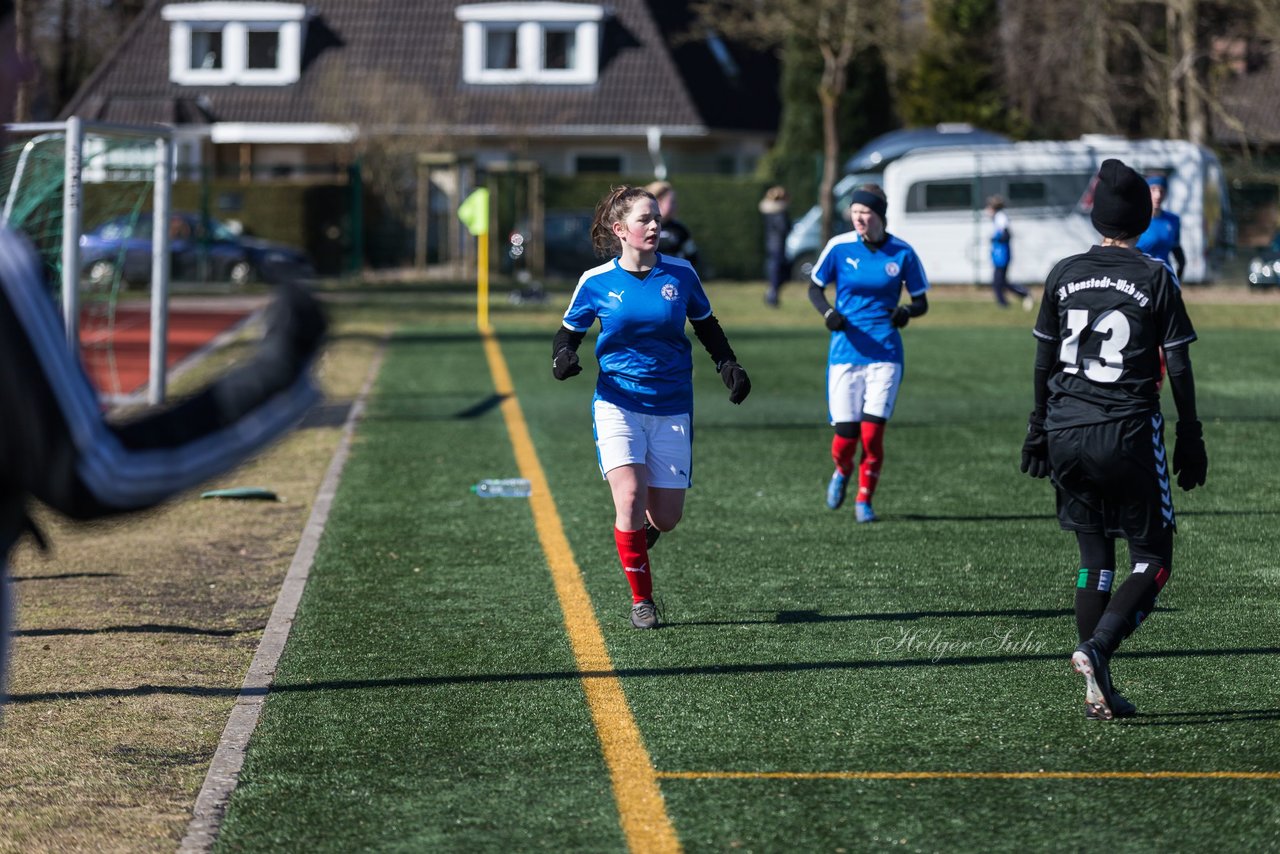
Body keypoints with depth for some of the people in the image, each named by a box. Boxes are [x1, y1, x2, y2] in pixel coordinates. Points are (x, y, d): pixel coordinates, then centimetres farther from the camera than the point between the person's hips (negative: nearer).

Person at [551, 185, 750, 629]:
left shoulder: (681, 273, 1)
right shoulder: (596, 282, -3)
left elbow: (706, 326, 14)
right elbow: (569, 331, 8)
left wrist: (729, 366, 1)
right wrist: (563, 356, -14)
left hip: (671, 409, 2)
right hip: (618, 405, -2)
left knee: (665, 517, 0)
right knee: (629, 498, -19)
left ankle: (640, 536, 39)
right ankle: (641, 599, -1)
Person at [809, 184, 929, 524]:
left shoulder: (902, 253, -1)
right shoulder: (839, 247, -2)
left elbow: (921, 301, 8)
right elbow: (815, 288, 10)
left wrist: (908, 311, -15)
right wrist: (828, 313, -11)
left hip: (884, 354, 0)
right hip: (845, 352, 0)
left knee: (872, 434, -10)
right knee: (845, 434, -4)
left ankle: (864, 499, 11)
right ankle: (842, 472, 31)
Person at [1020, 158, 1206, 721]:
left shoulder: (1064, 275, 7)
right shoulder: (1156, 278, -3)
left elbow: (1043, 362, 12)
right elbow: (1178, 367, -3)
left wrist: (1037, 430, 21)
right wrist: (1190, 438, 5)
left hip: (1066, 434, 4)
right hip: (1128, 433, -4)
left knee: (1094, 559, 13)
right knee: (1153, 560, 5)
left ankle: (1098, 693, 8)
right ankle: (1097, 648, -18)